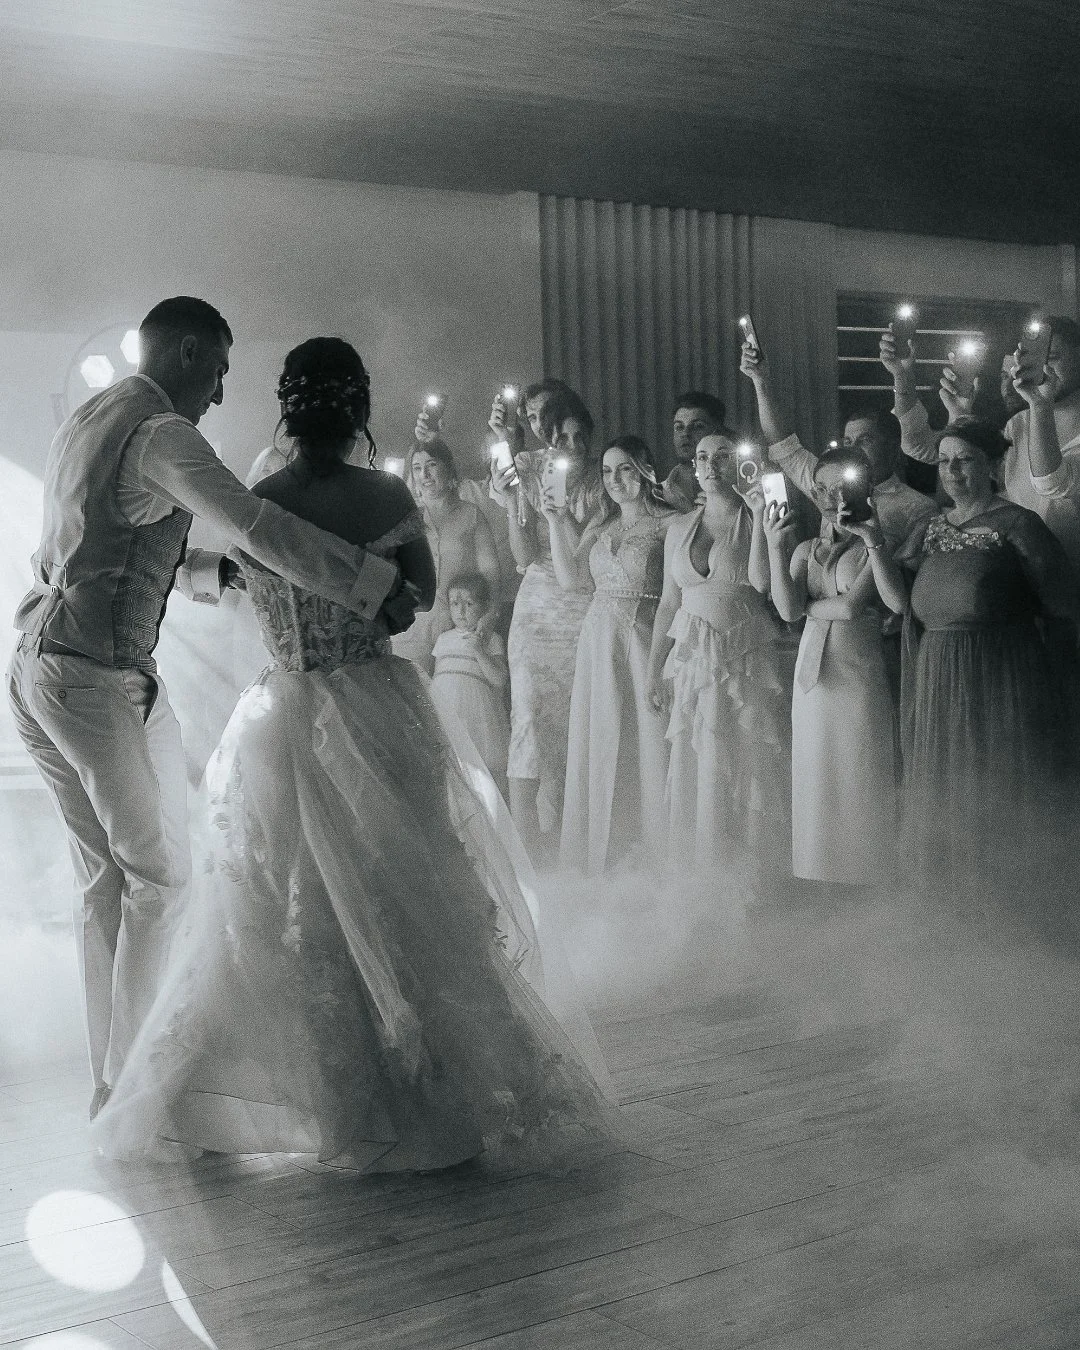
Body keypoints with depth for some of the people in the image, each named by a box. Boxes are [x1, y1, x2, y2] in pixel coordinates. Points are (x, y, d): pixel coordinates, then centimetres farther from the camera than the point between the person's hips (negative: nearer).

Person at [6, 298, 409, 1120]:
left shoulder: (86, 422, 18)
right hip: (105, 676, -9)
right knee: (160, 876, 1)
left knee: (104, 880, 14)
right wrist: (379, 588, -21)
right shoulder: (159, 433, -12)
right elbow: (259, 528, -23)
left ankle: (111, 1081, 20)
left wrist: (220, 575, 22)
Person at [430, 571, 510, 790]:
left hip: (475, 711, -4)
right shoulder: (443, 639, 15)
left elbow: (499, 680, -8)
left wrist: (478, 651, -16)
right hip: (444, 710, 4)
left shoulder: (490, 639, 2)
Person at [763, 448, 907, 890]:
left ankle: (871, 883, 6)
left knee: (862, 784, -2)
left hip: (861, 675, -4)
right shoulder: (805, 549, 13)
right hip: (813, 676, 5)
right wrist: (775, 547, -12)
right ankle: (829, 887, 14)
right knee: (818, 783, 6)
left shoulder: (872, 545, 1)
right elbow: (788, 611, -4)